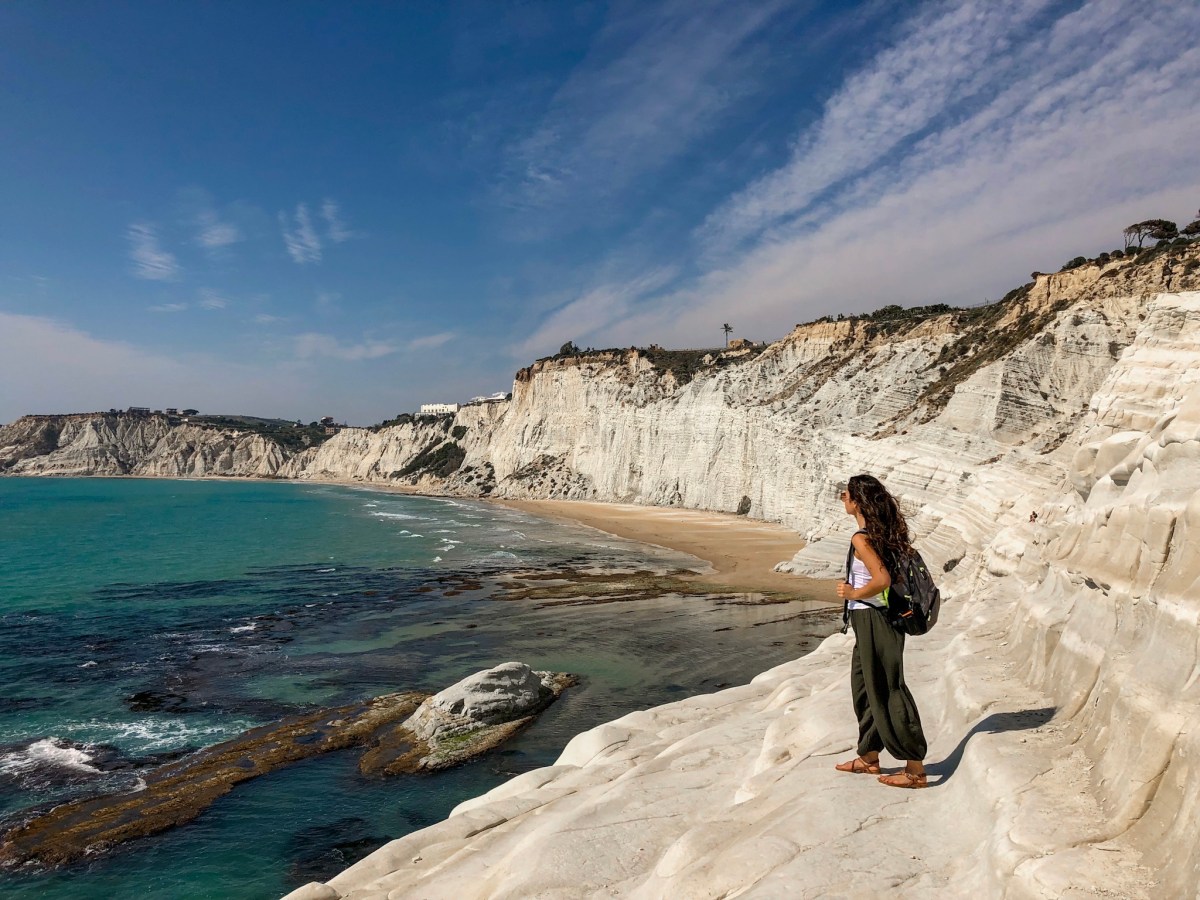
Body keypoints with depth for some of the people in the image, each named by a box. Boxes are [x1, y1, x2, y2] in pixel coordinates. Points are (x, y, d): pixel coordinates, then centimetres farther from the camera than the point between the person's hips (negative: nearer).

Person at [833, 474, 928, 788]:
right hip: (886, 616, 10)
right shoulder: (888, 532, 8)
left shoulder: (861, 538, -19)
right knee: (864, 687, 20)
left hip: (872, 620, -10)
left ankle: (915, 769, 9)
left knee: (887, 692, 0)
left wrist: (853, 593, -15)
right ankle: (869, 758, 32)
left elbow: (882, 579, -28)